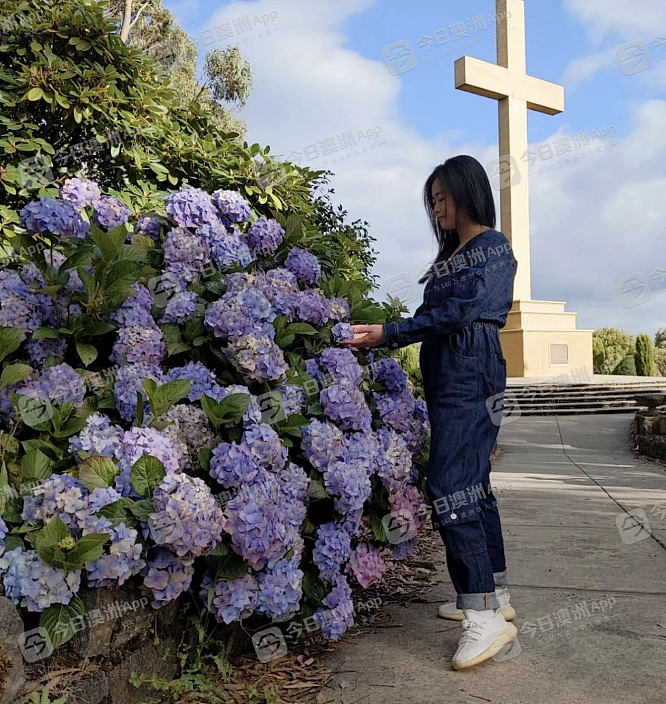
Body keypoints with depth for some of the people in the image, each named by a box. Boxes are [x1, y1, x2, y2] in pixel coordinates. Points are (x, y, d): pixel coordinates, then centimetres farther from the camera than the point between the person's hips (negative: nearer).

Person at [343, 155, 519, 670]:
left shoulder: (493, 246, -4)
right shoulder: (450, 254, 22)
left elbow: (459, 313, -16)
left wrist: (389, 334, -18)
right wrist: (380, 338, 7)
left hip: (471, 380, -9)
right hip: (447, 380, 9)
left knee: (451, 487, -16)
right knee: (473, 484, 11)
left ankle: (486, 615, -12)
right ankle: (495, 595, 21)